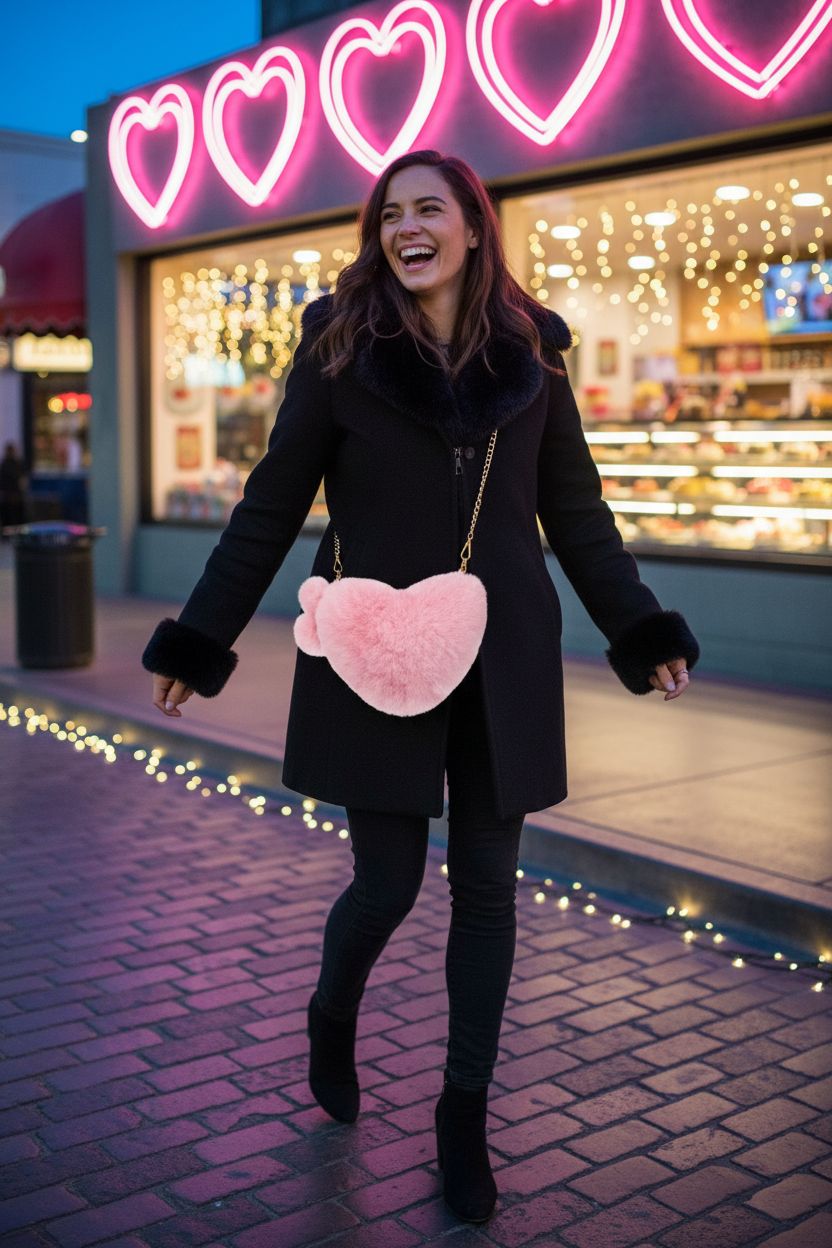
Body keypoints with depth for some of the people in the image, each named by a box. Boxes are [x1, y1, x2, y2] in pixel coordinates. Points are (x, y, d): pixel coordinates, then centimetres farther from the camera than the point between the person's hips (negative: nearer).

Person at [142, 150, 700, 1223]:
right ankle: (332, 1021, 38)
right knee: (389, 881, 3)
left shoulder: (530, 352, 5)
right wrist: (198, 641, -1)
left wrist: (643, 633, 7)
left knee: (487, 887, 7)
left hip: (502, 668, 2)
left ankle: (464, 1119, 24)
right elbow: (271, 507, 0)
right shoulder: (339, 345, -1)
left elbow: (576, 511, 11)